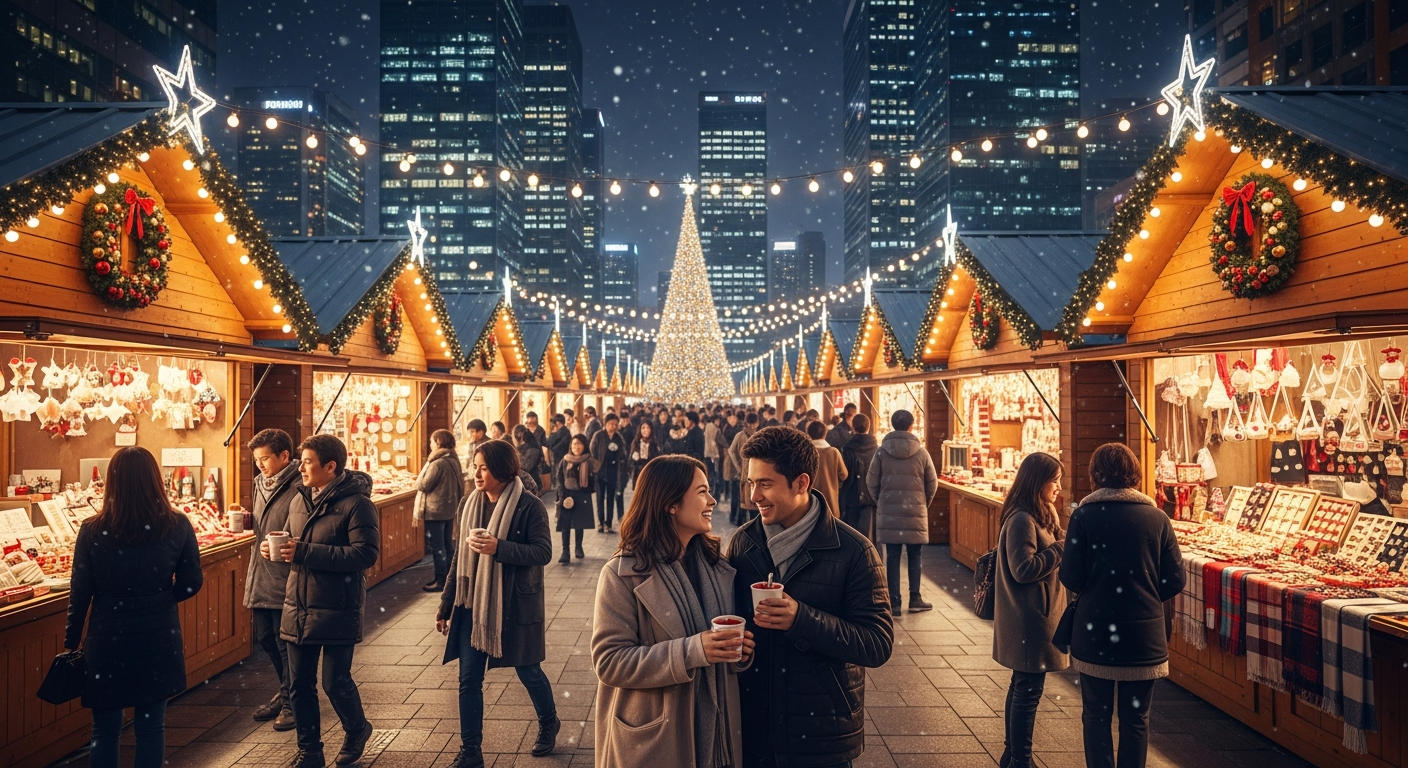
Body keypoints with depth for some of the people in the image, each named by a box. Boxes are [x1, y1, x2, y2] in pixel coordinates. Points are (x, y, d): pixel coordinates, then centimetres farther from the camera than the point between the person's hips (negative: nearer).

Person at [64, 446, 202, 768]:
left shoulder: (92, 530, -11)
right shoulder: (178, 526, -10)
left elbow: (80, 594, -4)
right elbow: (190, 584, -2)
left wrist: (71, 642, 8)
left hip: (107, 641, 0)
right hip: (159, 641, 1)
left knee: (105, 730, 15)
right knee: (151, 727, 12)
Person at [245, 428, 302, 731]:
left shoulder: (299, 488, -16)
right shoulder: (260, 483, 11)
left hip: (284, 578, -9)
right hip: (261, 576, 9)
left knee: (286, 642, 2)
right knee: (265, 638, 17)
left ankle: (292, 702, 18)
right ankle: (286, 693, 34)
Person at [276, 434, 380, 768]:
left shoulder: (356, 503, -15)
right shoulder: (299, 500, 9)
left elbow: (366, 553, -24)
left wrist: (305, 552, -26)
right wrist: (273, 546, -3)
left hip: (337, 612, -7)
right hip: (298, 609, 7)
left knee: (335, 682, 3)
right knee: (300, 684, 12)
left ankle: (357, 730, 32)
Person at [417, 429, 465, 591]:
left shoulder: (437, 463, -21)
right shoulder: (454, 460, 5)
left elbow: (422, 485, -16)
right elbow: (459, 485, 12)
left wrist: (428, 462, -5)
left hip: (435, 511, -9)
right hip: (449, 508, 9)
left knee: (436, 547, 0)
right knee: (447, 544, 15)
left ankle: (440, 581, 4)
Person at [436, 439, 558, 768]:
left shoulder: (528, 506, -14)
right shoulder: (469, 503, 2)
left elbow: (543, 552, -18)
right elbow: (460, 557, 9)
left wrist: (499, 548, -31)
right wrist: (446, 605, 12)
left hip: (514, 605, -4)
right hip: (472, 603, 4)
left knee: (528, 671, 12)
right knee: (469, 680, 4)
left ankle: (548, 724, 40)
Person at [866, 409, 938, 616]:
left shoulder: (882, 451, -4)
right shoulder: (921, 452, -3)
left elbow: (871, 482, -2)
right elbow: (932, 483, 2)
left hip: (888, 512, 0)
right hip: (915, 512, 0)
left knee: (892, 557, 4)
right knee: (914, 556, 11)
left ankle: (894, 603, 5)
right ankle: (915, 599, 14)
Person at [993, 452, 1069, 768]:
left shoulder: (1041, 515, 10)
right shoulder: (1022, 520, -20)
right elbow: (1023, 569, -23)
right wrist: (1061, 549, -18)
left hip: (1036, 615, 10)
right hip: (1029, 620, -10)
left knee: (1022, 685, 18)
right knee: (1028, 689, -1)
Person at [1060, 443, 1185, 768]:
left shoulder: (1084, 515, -10)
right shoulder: (1157, 518, -4)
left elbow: (1070, 577, -11)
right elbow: (1174, 580, -2)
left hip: (1094, 633, -1)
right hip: (1144, 634, 2)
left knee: (1096, 715, 12)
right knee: (1135, 719, 14)